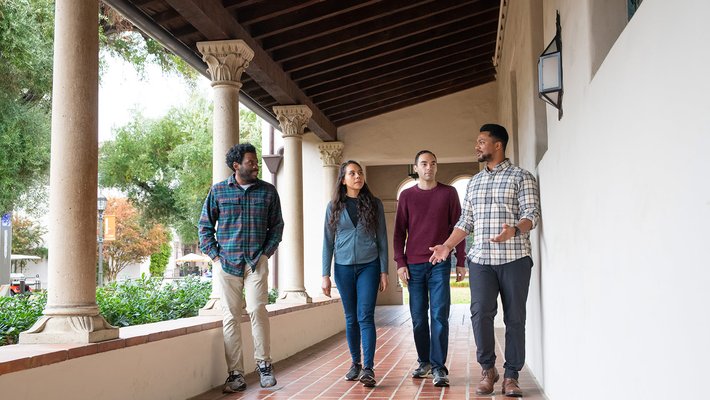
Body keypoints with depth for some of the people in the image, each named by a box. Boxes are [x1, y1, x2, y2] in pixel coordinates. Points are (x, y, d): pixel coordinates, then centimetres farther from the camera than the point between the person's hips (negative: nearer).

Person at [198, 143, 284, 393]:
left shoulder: (268, 191, 7)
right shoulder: (218, 191, 5)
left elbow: (276, 225, 13)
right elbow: (205, 226, 10)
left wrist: (267, 252, 3)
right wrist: (214, 255, 2)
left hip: (256, 262, 0)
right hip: (227, 263, 0)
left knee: (257, 310, -14)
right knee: (231, 317, 0)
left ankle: (264, 364, 4)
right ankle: (236, 374, 6)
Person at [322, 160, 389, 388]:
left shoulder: (374, 204, 3)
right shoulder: (334, 207, 4)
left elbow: (382, 239, 4)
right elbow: (328, 242, 5)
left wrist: (384, 271, 0)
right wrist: (325, 275, 0)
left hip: (369, 266, -1)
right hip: (343, 267, 1)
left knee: (365, 316, -9)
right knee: (351, 318, 8)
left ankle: (368, 368, -10)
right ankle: (355, 364, 20)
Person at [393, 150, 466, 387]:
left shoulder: (448, 193, 5)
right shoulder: (407, 196, 8)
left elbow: (458, 228, 6)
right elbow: (399, 232, 8)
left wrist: (460, 262, 2)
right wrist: (400, 263, 0)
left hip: (440, 264, -2)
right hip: (414, 265, 2)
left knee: (439, 316, -6)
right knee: (418, 318, 6)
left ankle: (438, 367, -3)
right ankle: (424, 362, 18)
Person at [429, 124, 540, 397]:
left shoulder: (521, 177, 3)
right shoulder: (474, 182, 19)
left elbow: (532, 213, -7)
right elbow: (466, 221, 21)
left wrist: (514, 231, -27)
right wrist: (447, 245, 9)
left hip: (514, 258, -3)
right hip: (481, 259, 4)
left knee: (515, 318, 0)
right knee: (480, 313, -9)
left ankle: (511, 376, 9)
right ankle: (487, 369, 8)